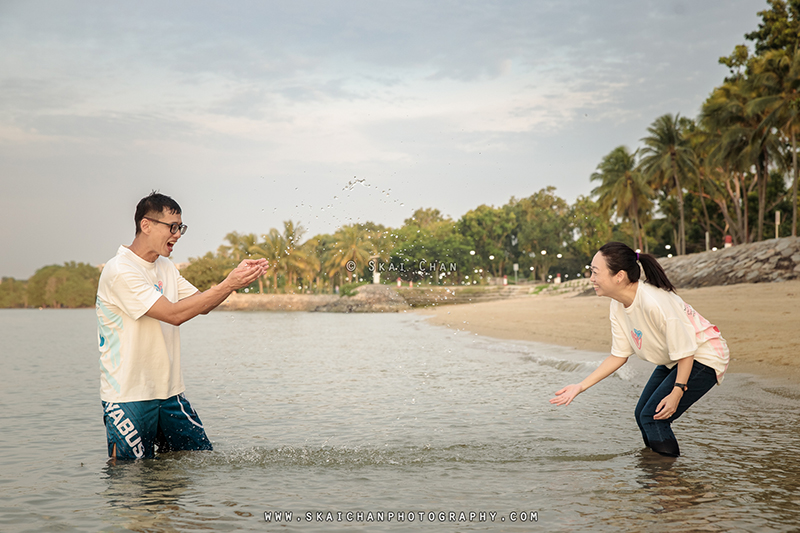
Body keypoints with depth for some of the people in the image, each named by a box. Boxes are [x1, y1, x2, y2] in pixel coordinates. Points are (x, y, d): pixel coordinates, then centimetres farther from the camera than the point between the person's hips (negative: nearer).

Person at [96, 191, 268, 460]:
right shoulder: (120, 271, -17)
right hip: (128, 397, -8)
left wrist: (239, 277, -5)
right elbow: (174, 314, -23)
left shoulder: (165, 267, 12)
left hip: (169, 392, 8)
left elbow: (201, 304, 12)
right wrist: (228, 284, -23)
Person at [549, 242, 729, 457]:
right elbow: (619, 355, 2)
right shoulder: (618, 306, -6)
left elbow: (685, 350, -25)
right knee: (642, 415, 7)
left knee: (653, 417, -15)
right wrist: (580, 387, -1)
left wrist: (676, 392, -29)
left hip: (704, 356, -9)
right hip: (672, 361, 9)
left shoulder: (654, 303, -33)